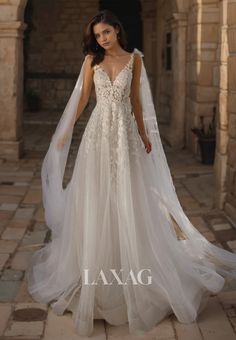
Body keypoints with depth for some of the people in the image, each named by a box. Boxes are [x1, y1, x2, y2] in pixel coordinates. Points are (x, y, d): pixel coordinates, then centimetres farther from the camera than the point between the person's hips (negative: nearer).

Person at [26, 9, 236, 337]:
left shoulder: (134, 58, 5)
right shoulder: (91, 60, 4)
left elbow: (136, 100, 10)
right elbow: (82, 96, 7)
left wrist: (144, 134, 11)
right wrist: (66, 131, 5)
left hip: (126, 133, 0)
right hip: (98, 132, 0)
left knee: (128, 199, 3)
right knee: (95, 200, 3)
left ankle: (131, 265, 18)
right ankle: (94, 265, 17)